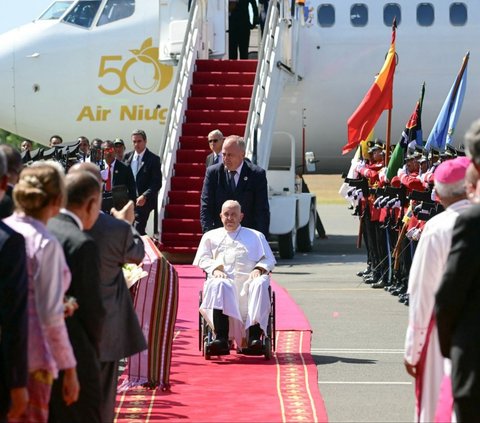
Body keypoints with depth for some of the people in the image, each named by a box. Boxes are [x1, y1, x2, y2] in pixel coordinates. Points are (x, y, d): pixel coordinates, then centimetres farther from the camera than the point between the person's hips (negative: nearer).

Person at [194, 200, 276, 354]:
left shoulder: (256, 236, 29)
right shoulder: (211, 236, 30)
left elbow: (269, 259, 19)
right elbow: (202, 259, 17)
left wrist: (259, 268, -4)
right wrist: (215, 269, -5)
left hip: (248, 279, 0)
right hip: (224, 278, 0)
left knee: (260, 284, -36)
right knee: (219, 285, -38)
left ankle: (254, 337, -46)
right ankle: (221, 339, -50)